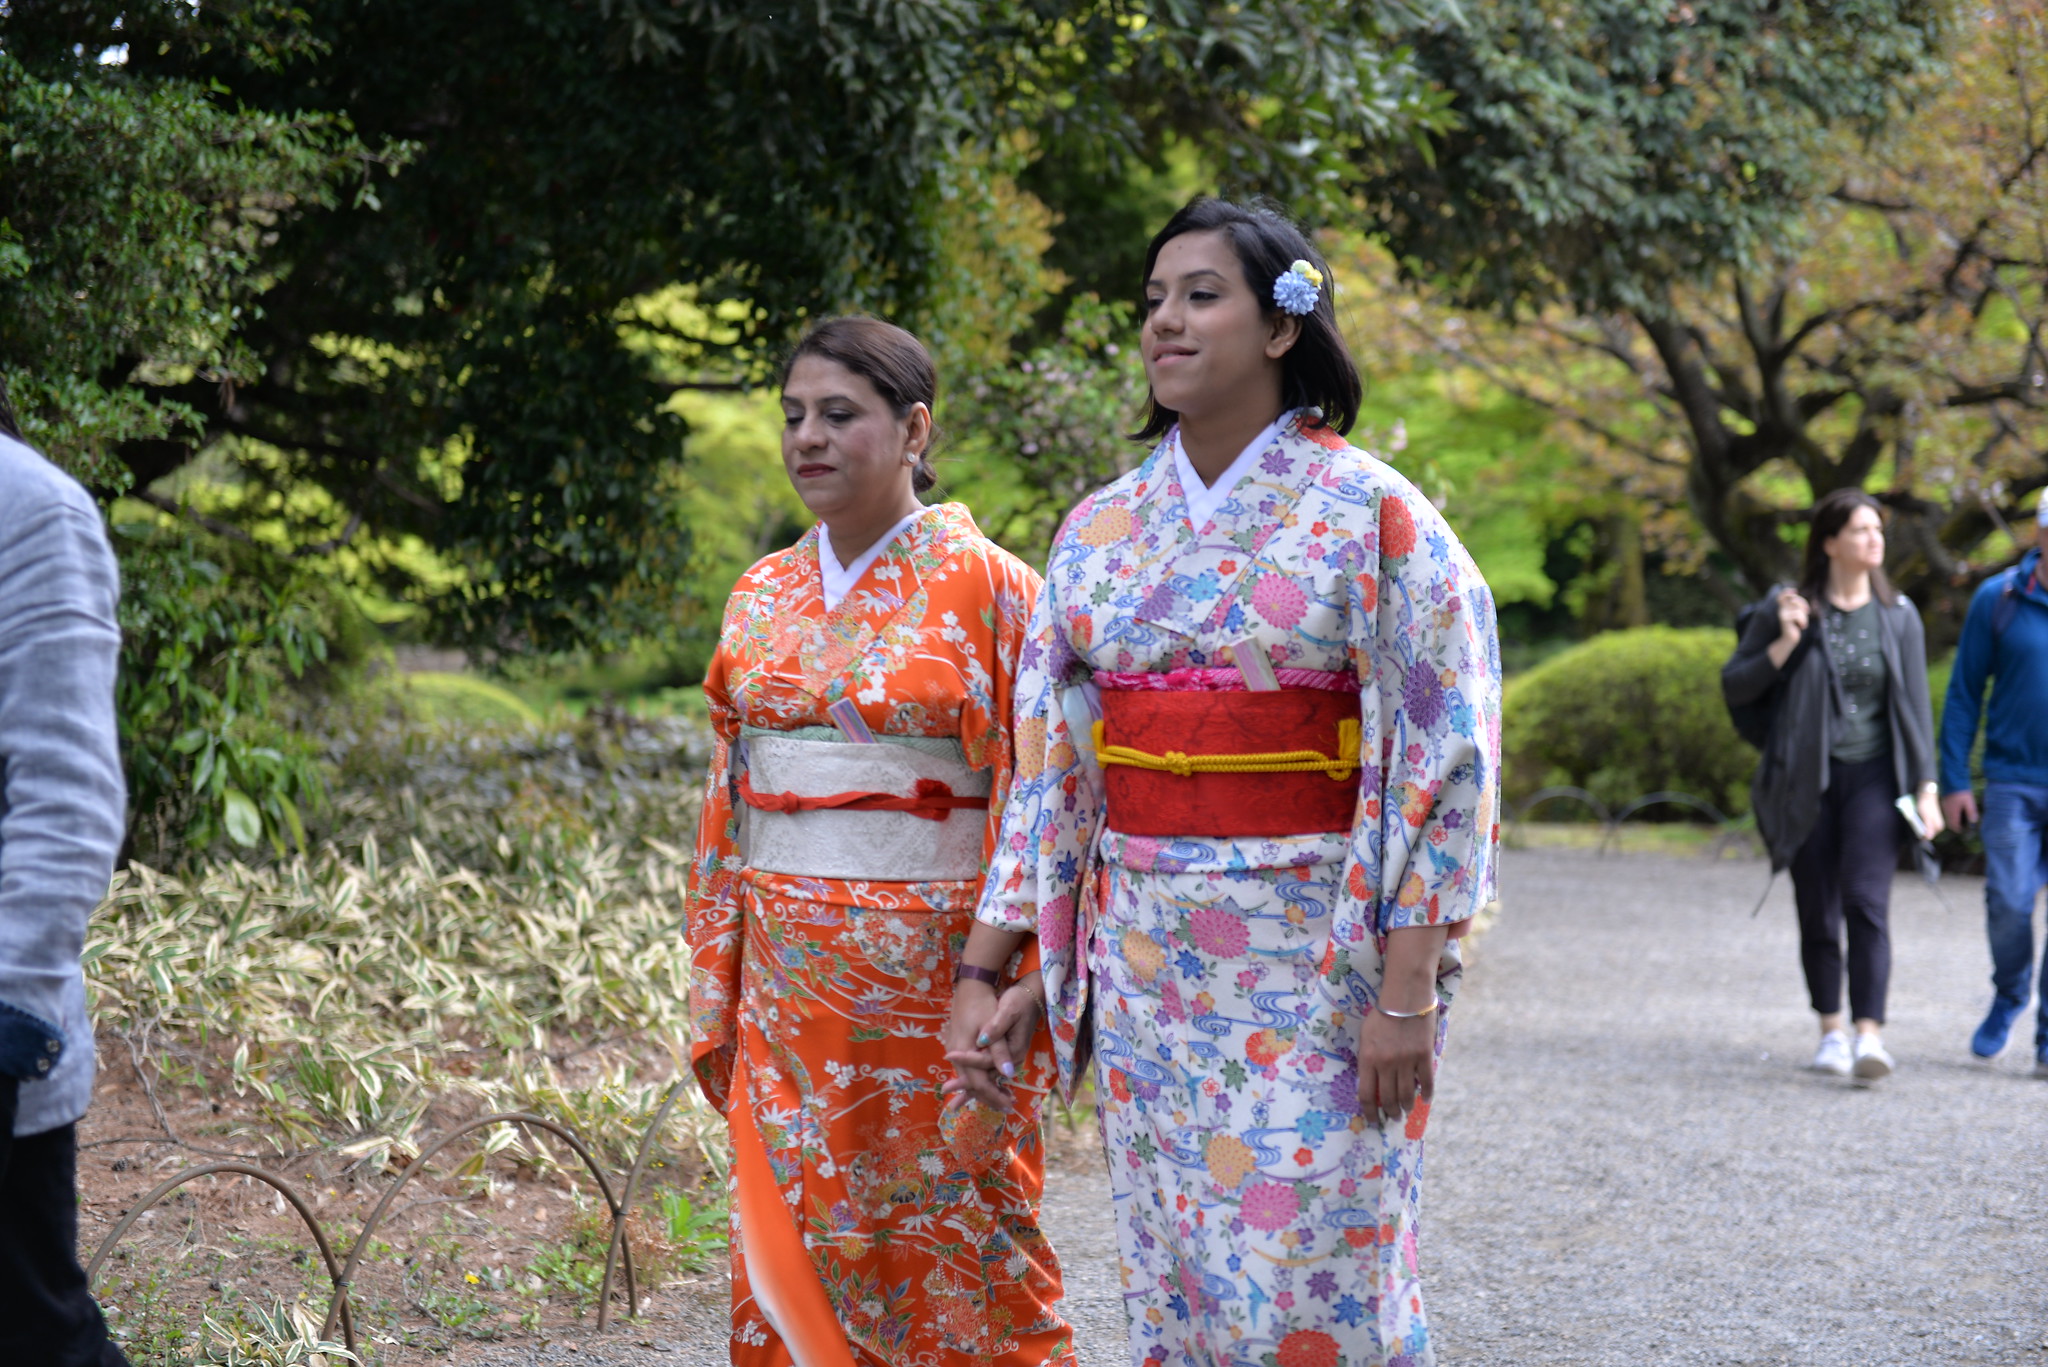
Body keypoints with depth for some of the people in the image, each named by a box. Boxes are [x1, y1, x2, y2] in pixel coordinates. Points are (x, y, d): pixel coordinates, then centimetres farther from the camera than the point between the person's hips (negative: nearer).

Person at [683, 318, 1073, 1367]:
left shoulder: (988, 590, -6)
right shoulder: (762, 598, 10)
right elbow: (728, 803, 13)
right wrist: (715, 999, 10)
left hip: (931, 974, -5)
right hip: (788, 984, 5)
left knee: (958, 1259, 0)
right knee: (792, 1251, 6)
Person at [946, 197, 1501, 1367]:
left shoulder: (1371, 515, -5)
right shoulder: (1101, 532, 8)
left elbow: (1442, 756, -9)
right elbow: (1050, 763, 10)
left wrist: (1408, 992, -15)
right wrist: (989, 971, 5)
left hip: (1318, 959, -5)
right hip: (1145, 961, 5)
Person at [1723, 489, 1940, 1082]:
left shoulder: (1898, 615, 5)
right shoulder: (1788, 608, 0)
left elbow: (1916, 706, 7)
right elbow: (1734, 688, 3)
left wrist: (1925, 787, 0)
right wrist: (1783, 645, -13)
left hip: (1872, 774, 0)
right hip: (1805, 781, 0)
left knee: (1866, 900, -16)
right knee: (1817, 914, 5)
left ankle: (1870, 1034, -23)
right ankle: (1831, 1032, 22)